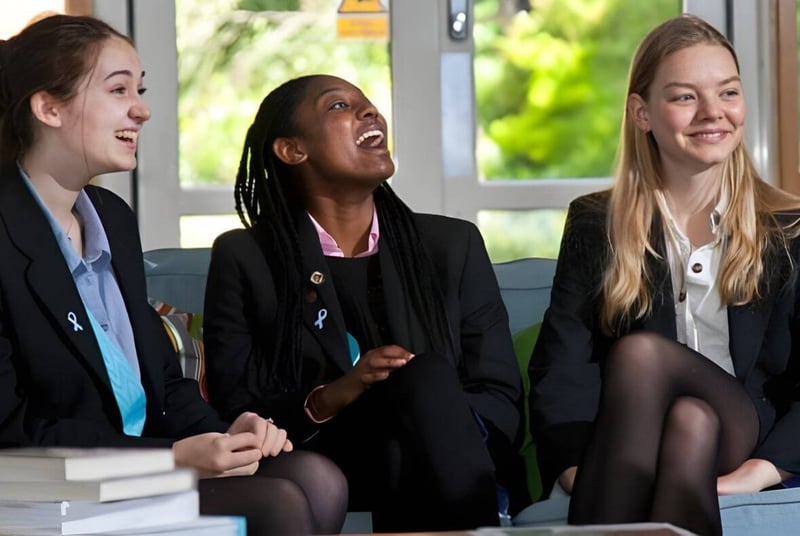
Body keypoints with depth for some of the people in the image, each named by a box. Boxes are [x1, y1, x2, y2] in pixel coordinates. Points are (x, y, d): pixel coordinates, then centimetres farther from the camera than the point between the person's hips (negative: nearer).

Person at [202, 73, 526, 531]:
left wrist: (440, 425, -15)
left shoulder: (454, 245, 14)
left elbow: (501, 403, 8)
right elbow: (233, 415, 1)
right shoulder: (244, 258, 7)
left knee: (428, 382, -32)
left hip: (451, 479, 3)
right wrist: (325, 402, -19)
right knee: (424, 377, -31)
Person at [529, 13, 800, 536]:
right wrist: (577, 471, -19)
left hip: (746, 447, 0)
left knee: (640, 353, -30)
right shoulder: (596, 225, 12)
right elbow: (560, 370, 1)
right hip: (623, 459, 1)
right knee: (689, 421, -35)